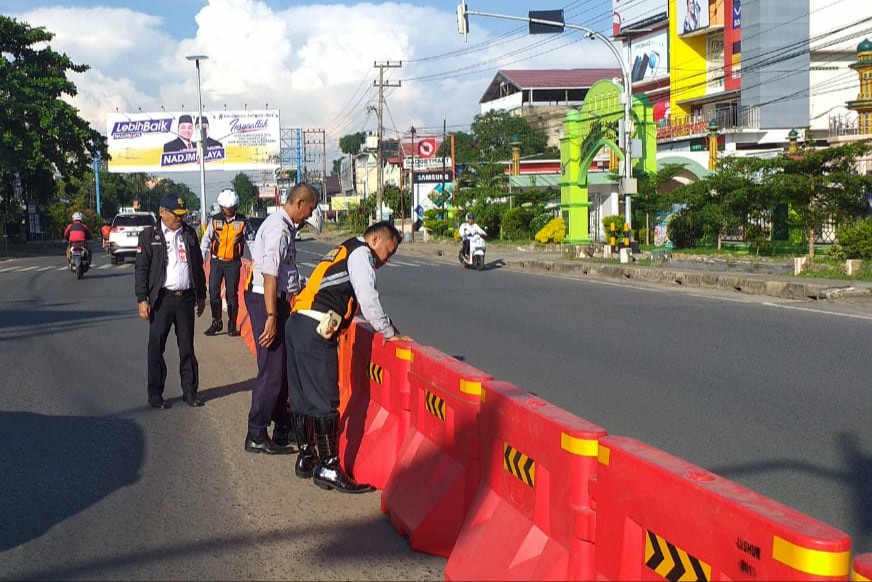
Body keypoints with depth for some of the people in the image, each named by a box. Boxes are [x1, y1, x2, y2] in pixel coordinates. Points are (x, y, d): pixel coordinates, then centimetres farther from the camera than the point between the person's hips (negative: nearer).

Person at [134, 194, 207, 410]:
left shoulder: (189, 233, 11)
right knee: (156, 347, 2)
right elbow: (141, 269, -3)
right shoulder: (149, 235, 0)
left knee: (187, 347, 8)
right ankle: (155, 394, 11)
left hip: (186, 297, 3)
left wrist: (201, 295, 15)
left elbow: (198, 265, 17)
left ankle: (190, 391, 17)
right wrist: (142, 299, -10)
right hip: (162, 298, -3)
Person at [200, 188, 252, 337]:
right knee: (213, 292, 0)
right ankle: (216, 323, 12)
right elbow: (206, 240, 8)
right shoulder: (215, 220, 2)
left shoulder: (242, 221, -1)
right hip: (216, 261, 2)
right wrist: (200, 259, 4)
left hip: (233, 263, -1)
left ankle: (232, 325, 10)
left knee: (232, 295, 2)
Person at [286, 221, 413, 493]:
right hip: (316, 331, -10)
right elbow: (368, 299, -10)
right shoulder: (361, 253, -2)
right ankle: (328, 468, -1)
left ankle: (306, 457, 25)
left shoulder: (345, 251, 26)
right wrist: (389, 333, 1)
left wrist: (385, 326, 26)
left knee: (301, 396, 15)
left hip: (297, 325, 10)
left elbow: (360, 300, 30)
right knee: (325, 400, -6)